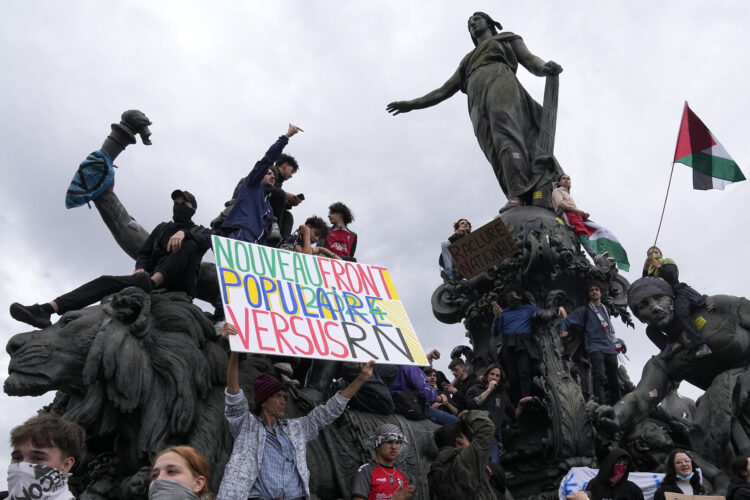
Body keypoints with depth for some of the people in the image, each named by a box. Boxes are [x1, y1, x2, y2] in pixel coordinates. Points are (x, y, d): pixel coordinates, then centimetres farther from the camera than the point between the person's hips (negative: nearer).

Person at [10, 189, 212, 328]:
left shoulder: (199, 231, 18)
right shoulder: (162, 228, 31)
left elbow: (206, 241, -9)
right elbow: (144, 253, 18)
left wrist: (184, 232, -29)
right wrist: (140, 269, -6)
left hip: (180, 285, -4)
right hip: (152, 278, 5)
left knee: (190, 245, -29)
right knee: (106, 281, -15)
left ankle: (150, 283, -50)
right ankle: (45, 310, -33)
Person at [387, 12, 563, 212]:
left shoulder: (507, 38, 33)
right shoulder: (468, 61, 43)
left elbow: (530, 61, 16)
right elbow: (444, 90, 40)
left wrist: (545, 67, -9)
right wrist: (413, 104, 31)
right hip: (476, 97, 3)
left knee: (505, 132, -34)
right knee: (496, 152, -23)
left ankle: (517, 197, -54)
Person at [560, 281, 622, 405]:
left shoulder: (605, 309, 23)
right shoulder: (584, 310, 6)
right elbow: (567, 321, 3)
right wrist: (563, 330, -16)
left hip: (610, 348, 6)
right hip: (595, 347, -6)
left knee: (614, 379, 9)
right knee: (600, 376, -25)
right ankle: (600, 406, -29)